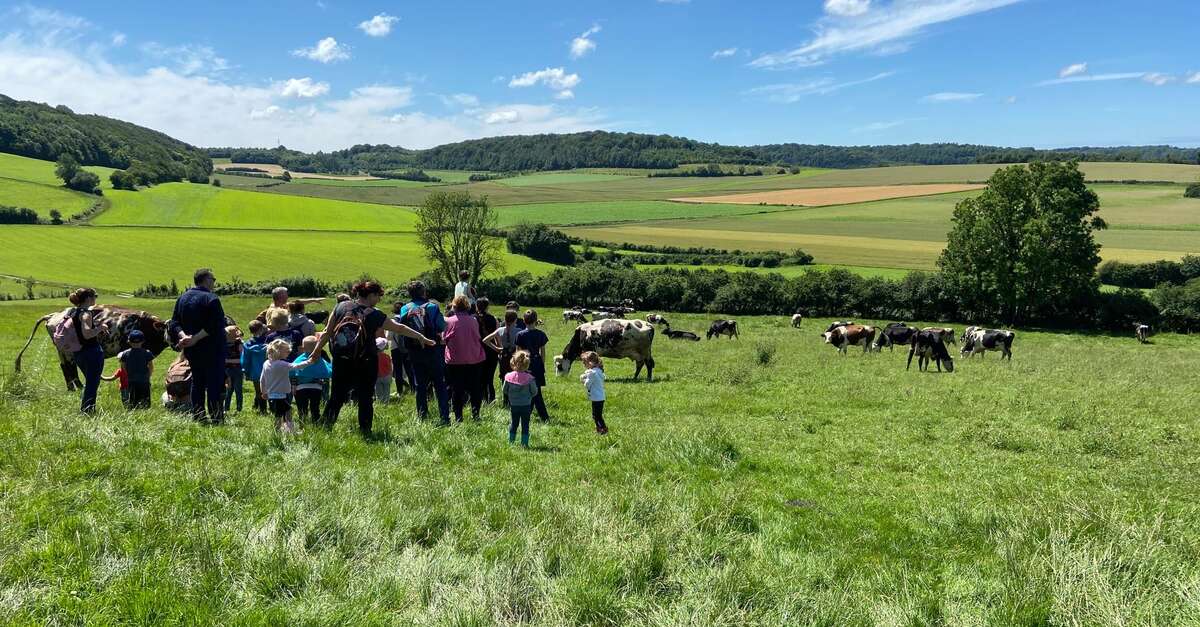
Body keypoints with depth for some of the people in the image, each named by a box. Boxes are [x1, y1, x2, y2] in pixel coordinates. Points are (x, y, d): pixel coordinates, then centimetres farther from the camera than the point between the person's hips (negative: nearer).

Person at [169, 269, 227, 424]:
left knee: (197, 382, 16)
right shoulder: (212, 299, -13)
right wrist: (196, 338, -19)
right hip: (212, 350, -7)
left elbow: (174, 323, 5)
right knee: (215, 383, -4)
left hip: (191, 351, 7)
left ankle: (198, 416, 17)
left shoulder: (182, 298, 10)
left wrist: (183, 336, -10)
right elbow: (215, 326, -22)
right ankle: (216, 419, -5)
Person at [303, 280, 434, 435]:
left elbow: (327, 332, 3)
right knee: (365, 399, 7)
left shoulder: (341, 307, 1)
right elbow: (400, 328, 1)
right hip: (366, 363, -3)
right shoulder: (375, 315, -7)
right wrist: (421, 338, 11)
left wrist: (316, 351, 12)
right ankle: (365, 432, 10)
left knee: (336, 396, 12)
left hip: (341, 361, 3)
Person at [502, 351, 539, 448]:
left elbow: (505, 391, -1)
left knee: (513, 423, 18)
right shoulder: (529, 378, -17)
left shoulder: (508, 377, -11)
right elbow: (534, 392, -8)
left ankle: (511, 442, 25)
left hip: (513, 405, 3)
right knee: (525, 425, 7)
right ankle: (524, 444, 9)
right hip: (526, 406, -3)